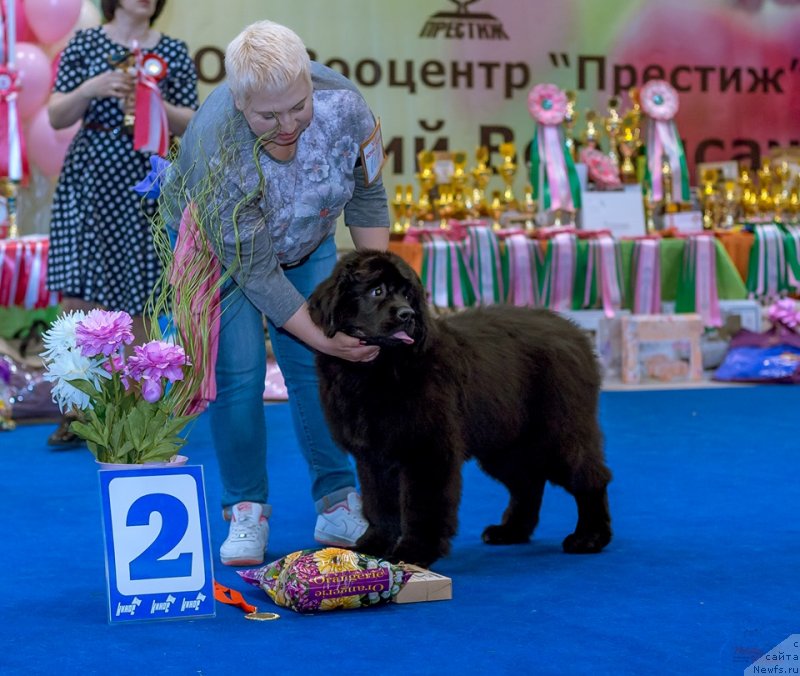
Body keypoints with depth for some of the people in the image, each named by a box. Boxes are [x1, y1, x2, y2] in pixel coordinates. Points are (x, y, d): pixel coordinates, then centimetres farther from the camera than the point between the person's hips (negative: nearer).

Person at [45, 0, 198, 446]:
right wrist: (91, 89, -17)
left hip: (144, 182, 0)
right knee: (77, 296, -5)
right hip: (89, 178, 0)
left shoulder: (174, 53, 6)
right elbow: (57, 117, 0)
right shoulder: (85, 45, 5)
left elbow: (190, 125, 4)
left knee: (132, 300, 2)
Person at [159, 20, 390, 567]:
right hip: (216, 243, -3)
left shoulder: (343, 103, -30)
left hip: (307, 240, 3)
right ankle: (246, 513, 0)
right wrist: (323, 337, -31)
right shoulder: (217, 149, -38)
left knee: (316, 367, -4)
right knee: (237, 372, -12)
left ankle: (338, 504, 4)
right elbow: (254, 268, -31)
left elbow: (368, 198, -12)